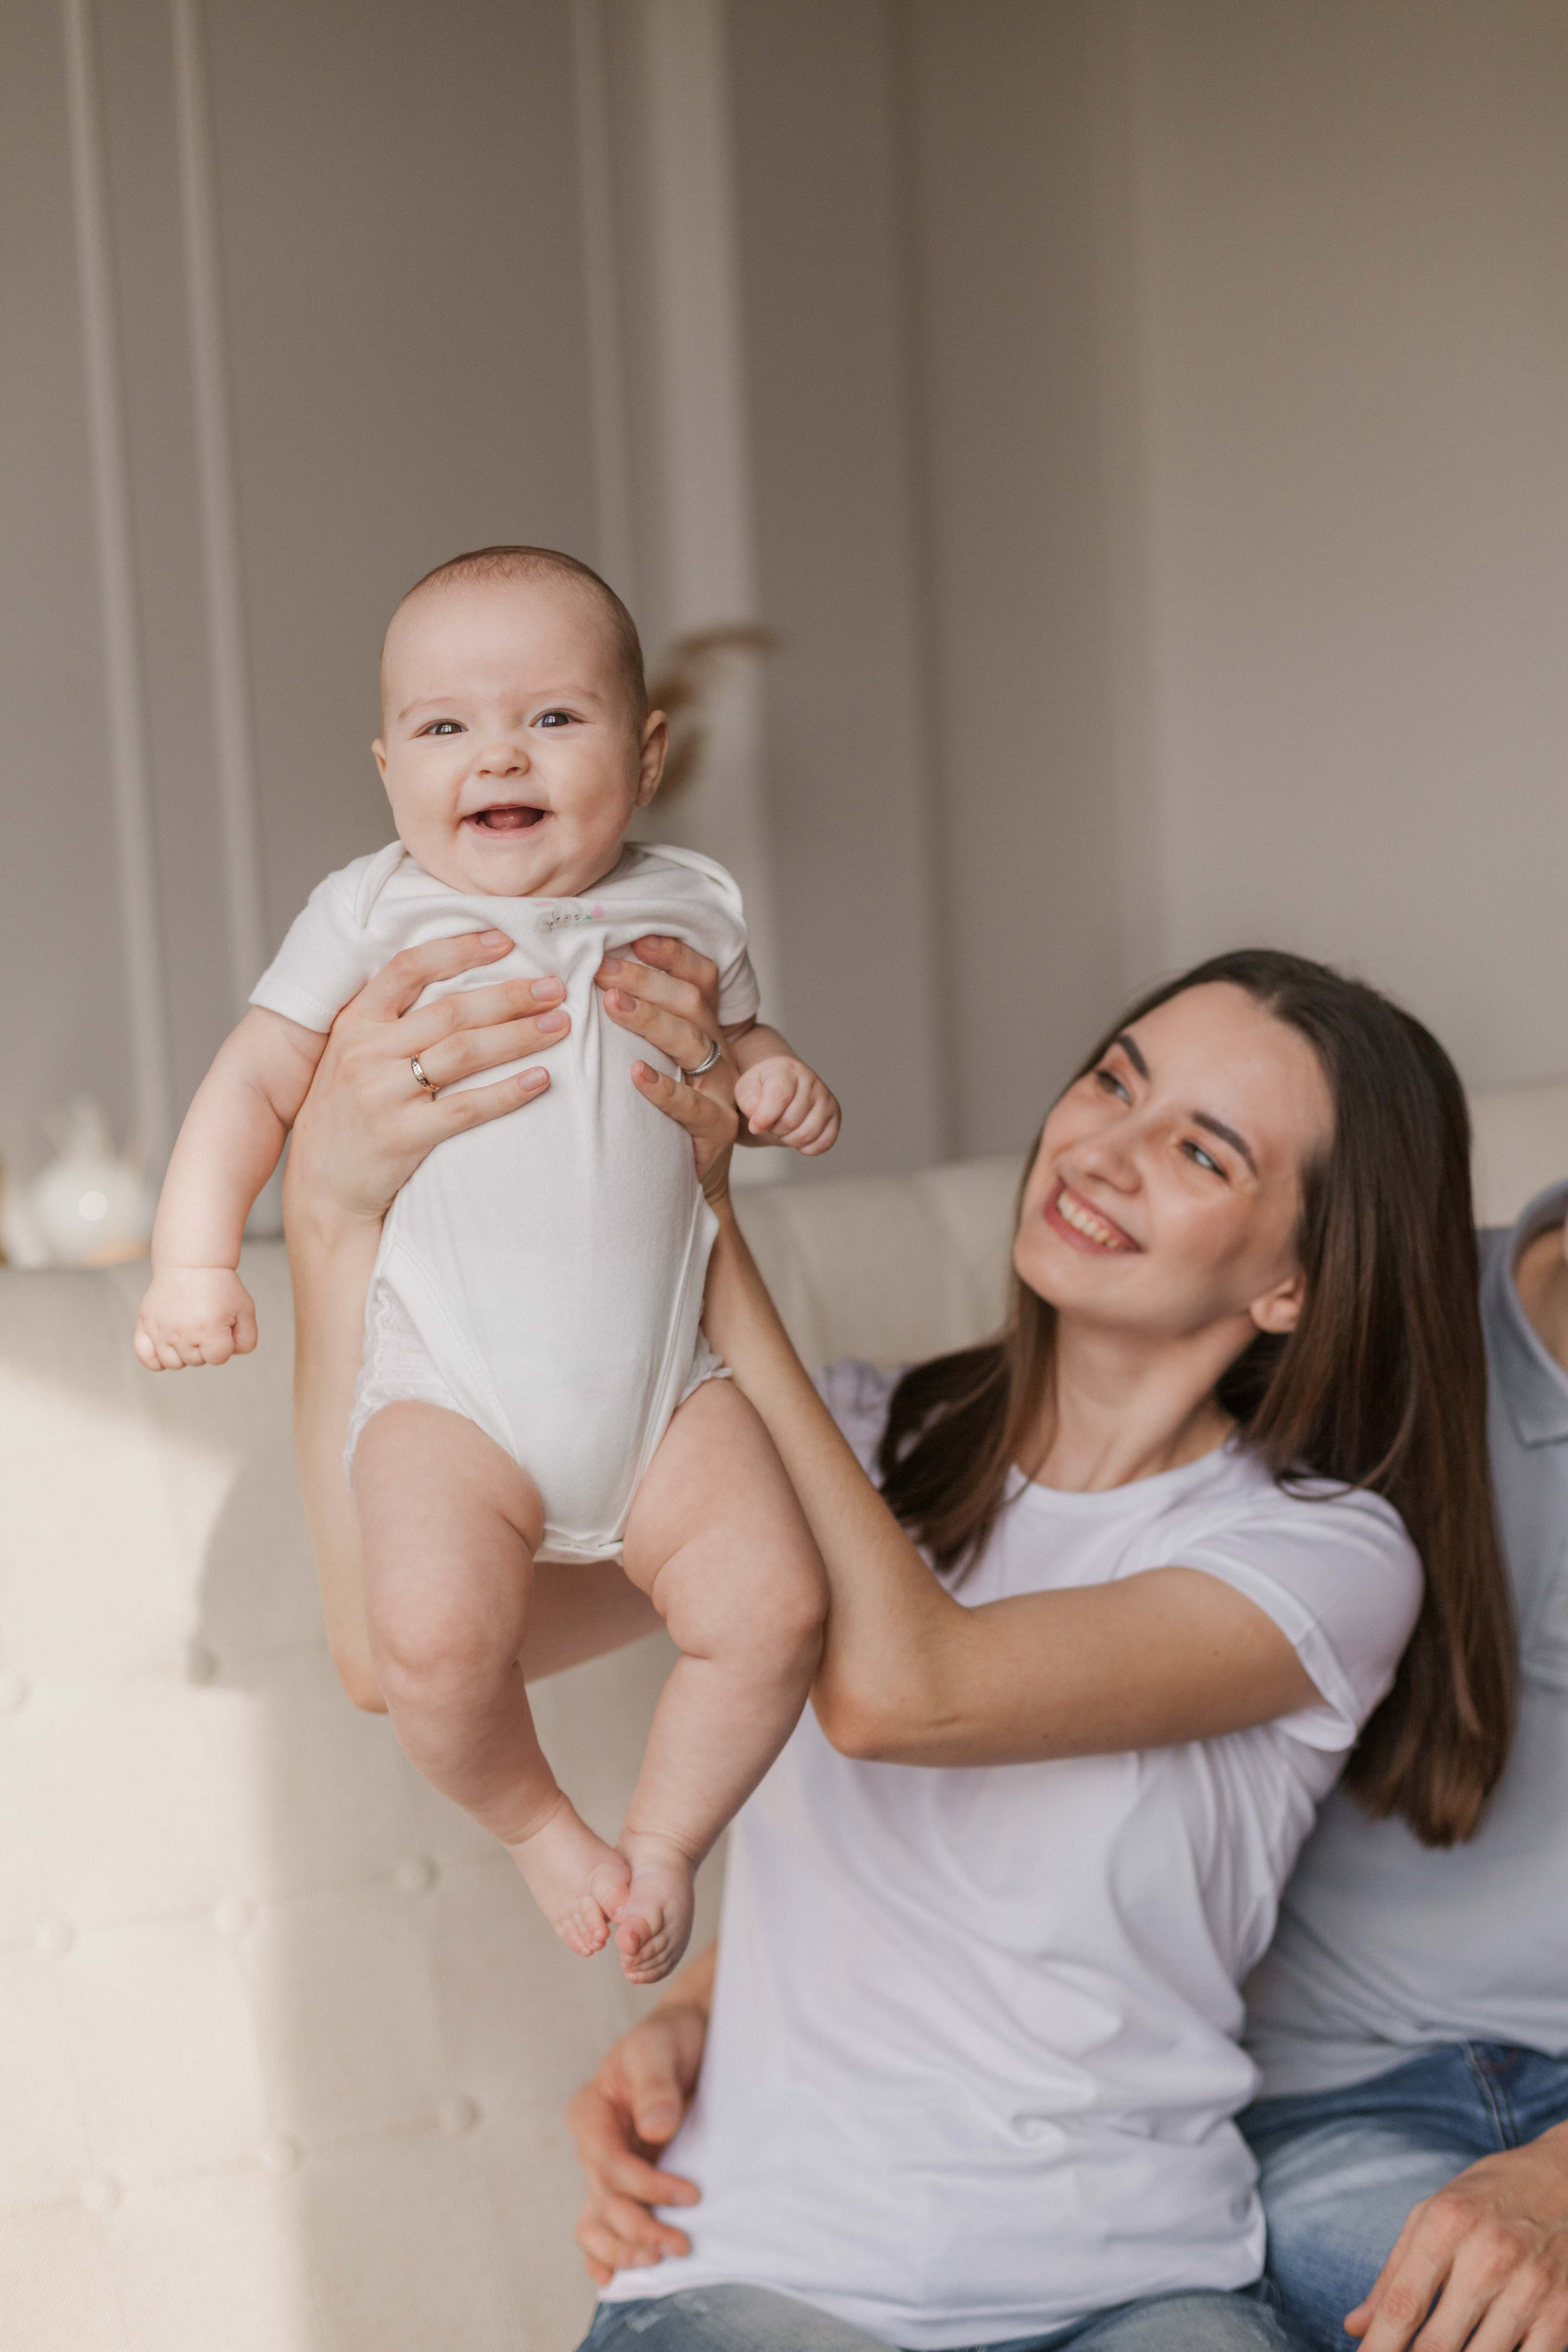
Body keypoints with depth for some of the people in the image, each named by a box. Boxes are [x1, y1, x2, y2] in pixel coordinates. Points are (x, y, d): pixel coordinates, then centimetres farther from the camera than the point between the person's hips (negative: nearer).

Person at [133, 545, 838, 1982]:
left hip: (664, 1379, 2)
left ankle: (665, 1837, 10)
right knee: (436, 1633, -26)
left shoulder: (681, 910, 10)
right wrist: (195, 1253, -7)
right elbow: (255, 1083, 5)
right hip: (450, 1393, -2)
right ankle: (532, 1821, 6)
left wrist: (784, 1086, 0)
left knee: (773, 1607, -17)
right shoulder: (372, 917, 4)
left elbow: (738, 1047, 24)